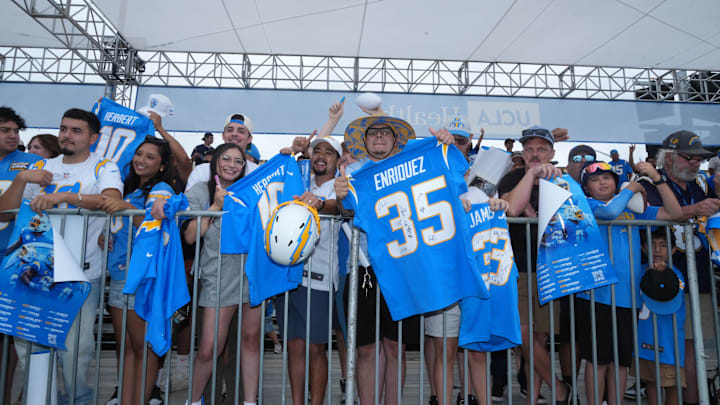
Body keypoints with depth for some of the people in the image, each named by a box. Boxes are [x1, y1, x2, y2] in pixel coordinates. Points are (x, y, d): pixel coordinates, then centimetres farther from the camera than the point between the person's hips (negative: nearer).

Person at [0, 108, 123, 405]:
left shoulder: (103, 168, 1)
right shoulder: (41, 167, 15)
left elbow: (112, 199, -21)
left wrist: (64, 195, -30)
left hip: (82, 273, -4)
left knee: (75, 346, -1)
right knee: (27, 341, 8)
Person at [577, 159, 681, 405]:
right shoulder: (586, 205, -2)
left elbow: (674, 213, 8)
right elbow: (610, 212, -22)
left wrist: (657, 179, -2)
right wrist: (631, 188, -4)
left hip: (626, 295, 5)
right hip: (596, 294, -5)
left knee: (622, 359, 13)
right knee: (598, 359, 2)